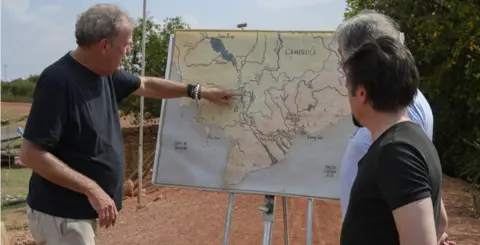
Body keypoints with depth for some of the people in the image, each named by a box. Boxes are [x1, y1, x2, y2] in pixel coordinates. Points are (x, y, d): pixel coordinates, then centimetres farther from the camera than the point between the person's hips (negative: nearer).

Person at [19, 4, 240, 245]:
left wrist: (200, 92, 23)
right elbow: (30, 154, -25)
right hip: (62, 214, -9)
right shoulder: (58, 80, -23)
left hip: (83, 210, 9)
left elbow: (146, 85, 21)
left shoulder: (106, 74, 3)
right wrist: (91, 189, -27)